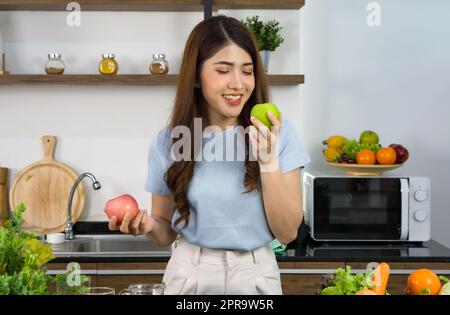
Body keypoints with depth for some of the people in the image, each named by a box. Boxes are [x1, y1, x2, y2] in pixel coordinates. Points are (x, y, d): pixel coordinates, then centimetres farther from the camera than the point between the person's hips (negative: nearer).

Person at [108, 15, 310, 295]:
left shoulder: (280, 133, -8)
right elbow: (168, 232, 4)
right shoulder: (167, 142, -6)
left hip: (257, 276, 0)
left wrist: (269, 162, -20)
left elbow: (287, 232, -9)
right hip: (189, 275, 0)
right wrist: (149, 226, -17)